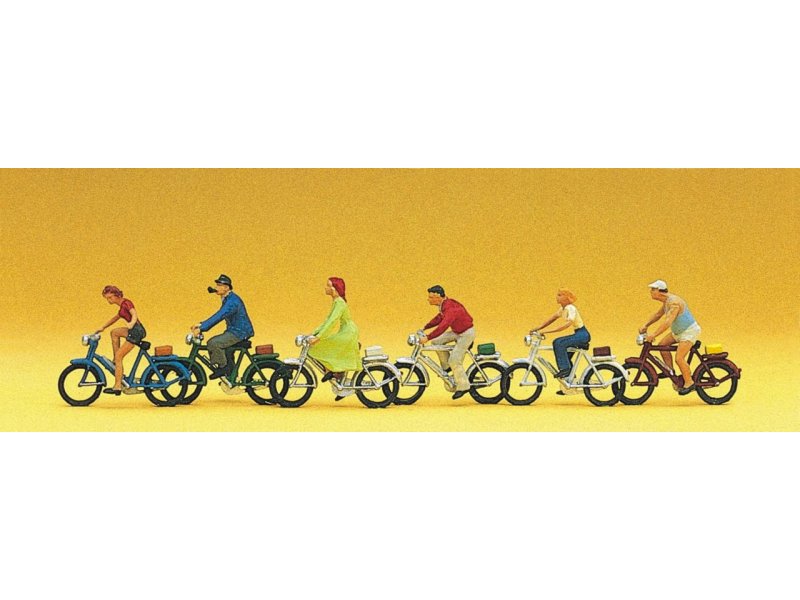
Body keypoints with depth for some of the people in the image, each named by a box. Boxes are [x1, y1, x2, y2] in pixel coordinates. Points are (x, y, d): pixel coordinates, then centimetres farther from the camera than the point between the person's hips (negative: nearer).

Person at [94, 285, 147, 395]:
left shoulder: (125, 302, -9)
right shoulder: (122, 305, 19)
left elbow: (134, 314, -27)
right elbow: (116, 317, 35)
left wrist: (132, 323, -47)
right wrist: (103, 328, 35)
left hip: (137, 330, -9)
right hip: (133, 331, 9)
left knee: (118, 357, -9)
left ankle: (117, 387, -11)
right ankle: (116, 361, 17)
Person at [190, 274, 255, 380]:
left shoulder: (232, 301, -20)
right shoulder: (227, 300, 14)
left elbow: (219, 316, -29)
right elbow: (218, 316, 16)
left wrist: (201, 328, -32)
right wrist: (201, 324, 5)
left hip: (240, 333, -10)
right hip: (233, 331, 10)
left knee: (214, 343, -24)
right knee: (211, 342, 6)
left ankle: (223, 367, -9)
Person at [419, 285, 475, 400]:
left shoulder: (451, 309, -31)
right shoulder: (444, 305, -1)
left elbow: (443, 326, -41)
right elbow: (439, 318, 16)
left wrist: (427, 338, -42)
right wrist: (424, 328, 11)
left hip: (466, 333, -9)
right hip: (457, 332, 9)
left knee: (454, 360, -13)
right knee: (436, 341, -1)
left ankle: (463, 386, -2)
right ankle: (446, 367, 12)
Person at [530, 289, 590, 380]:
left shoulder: (571, 308, -19)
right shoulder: (562, 309, 9)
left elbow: (568, 324, -30)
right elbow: (551, 319, 12)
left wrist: (547, 332, -34)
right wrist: (537, 328, -1)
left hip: (583, 334, -9)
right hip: (577, 334, 9)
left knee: (559, 343, -24)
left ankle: (565, 368, -18)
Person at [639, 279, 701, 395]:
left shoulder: (674, 302, -27)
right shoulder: (666, 301, 4)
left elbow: (668, 321, -36)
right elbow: (658, 314, 19)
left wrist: (654, 335, -38)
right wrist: (645, 326, 9)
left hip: (690, 331, -10)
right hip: (678, 331, 10)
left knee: (679, 358, -18)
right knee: (662, 345, -1)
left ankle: (689, 383, -5)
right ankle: (670, 371, 8)